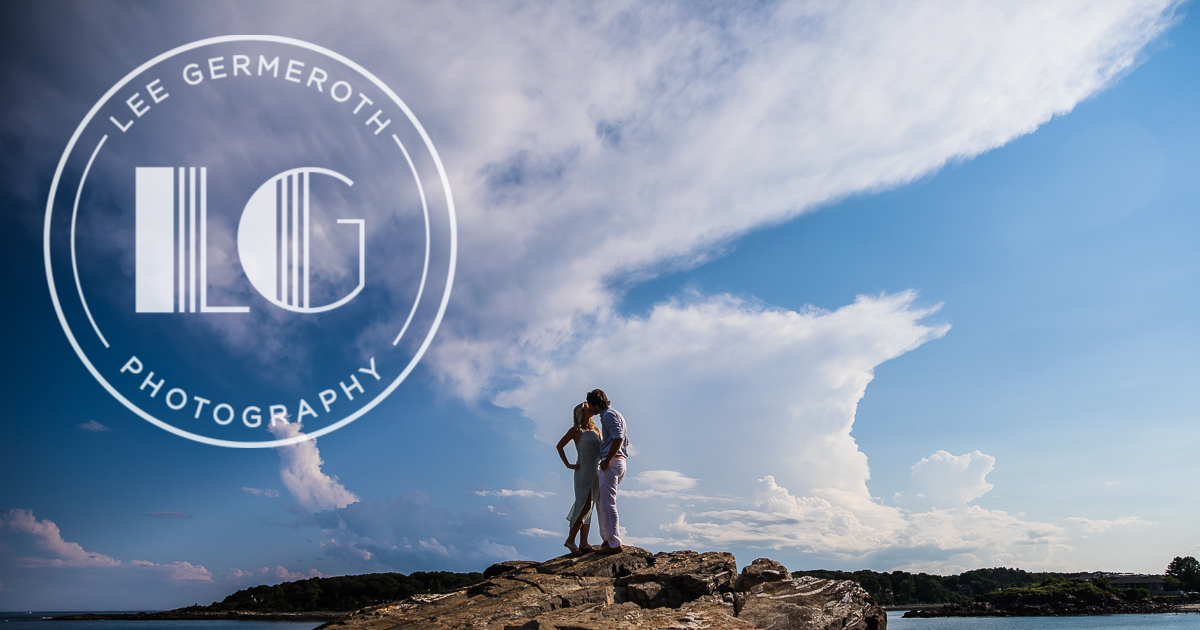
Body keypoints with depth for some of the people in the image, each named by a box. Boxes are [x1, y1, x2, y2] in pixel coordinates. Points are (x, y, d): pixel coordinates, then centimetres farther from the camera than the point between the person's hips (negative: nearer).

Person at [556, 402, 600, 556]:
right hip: (583, 472, -6)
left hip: (595, 472, 6)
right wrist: (568, 465, -1)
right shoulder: (576, 430, -3)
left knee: (588, 508, 6)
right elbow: (559, 446, 4)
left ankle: (583, 543, 7)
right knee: (584, 506, -14)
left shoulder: (596, 429, 14)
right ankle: (570, 540, -4)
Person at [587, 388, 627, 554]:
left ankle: (614, 544, -11)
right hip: (620, 462, 11)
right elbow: (625, 440, 31)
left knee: (607, 504, -10)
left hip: (611, 463, -11)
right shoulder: (616, 415, 23)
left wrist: (607, 459, -20)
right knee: (601, 503, 15)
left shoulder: (609, 415, -9)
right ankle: (607, 539, 17)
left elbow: (618, 437, -23)